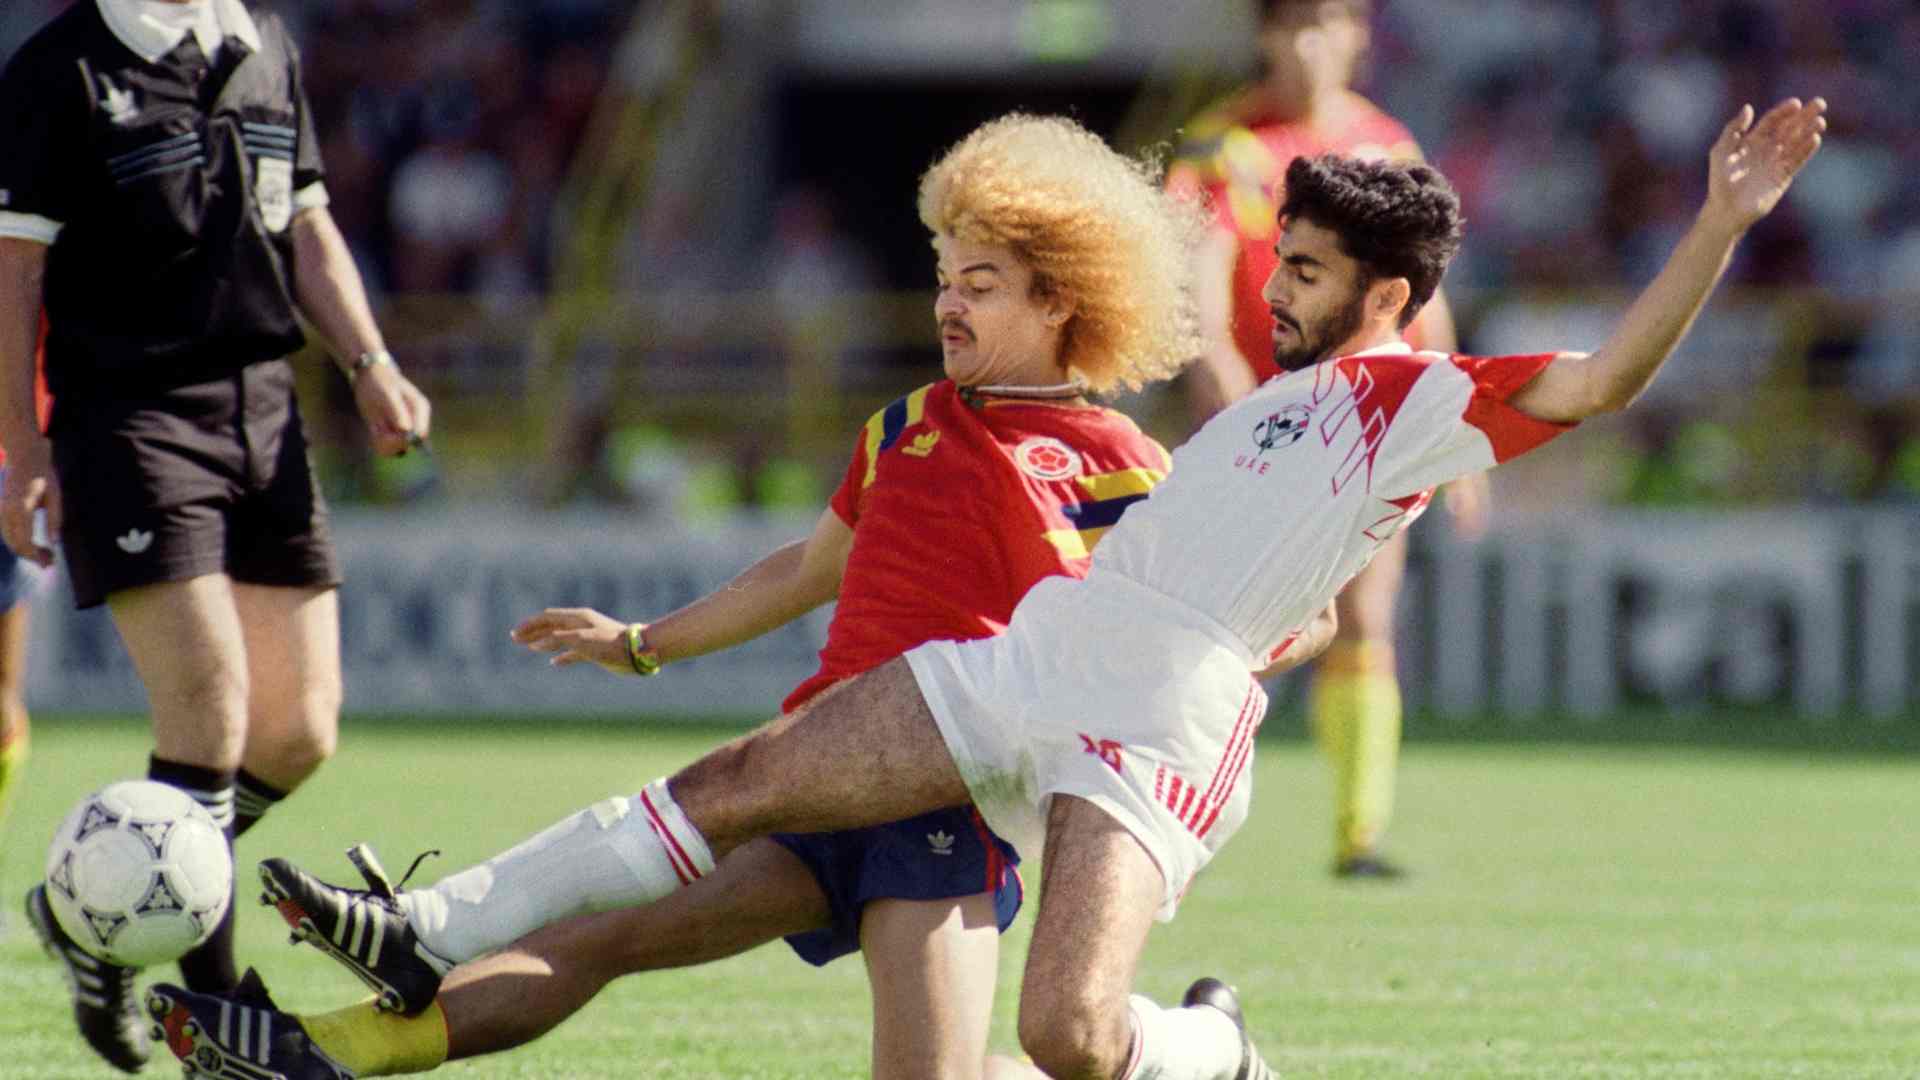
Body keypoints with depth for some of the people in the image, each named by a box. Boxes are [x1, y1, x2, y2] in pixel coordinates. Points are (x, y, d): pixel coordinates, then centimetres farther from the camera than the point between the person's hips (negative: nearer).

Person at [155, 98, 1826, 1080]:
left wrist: (1721, 226, -27)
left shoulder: (1417, 400, -3)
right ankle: (430, 940, 9)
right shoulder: (1288, 397, 22)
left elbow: (1597, 382, -17)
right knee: (731, 792, 3)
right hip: (1030, 658, 8)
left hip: (1154, 725, -8)